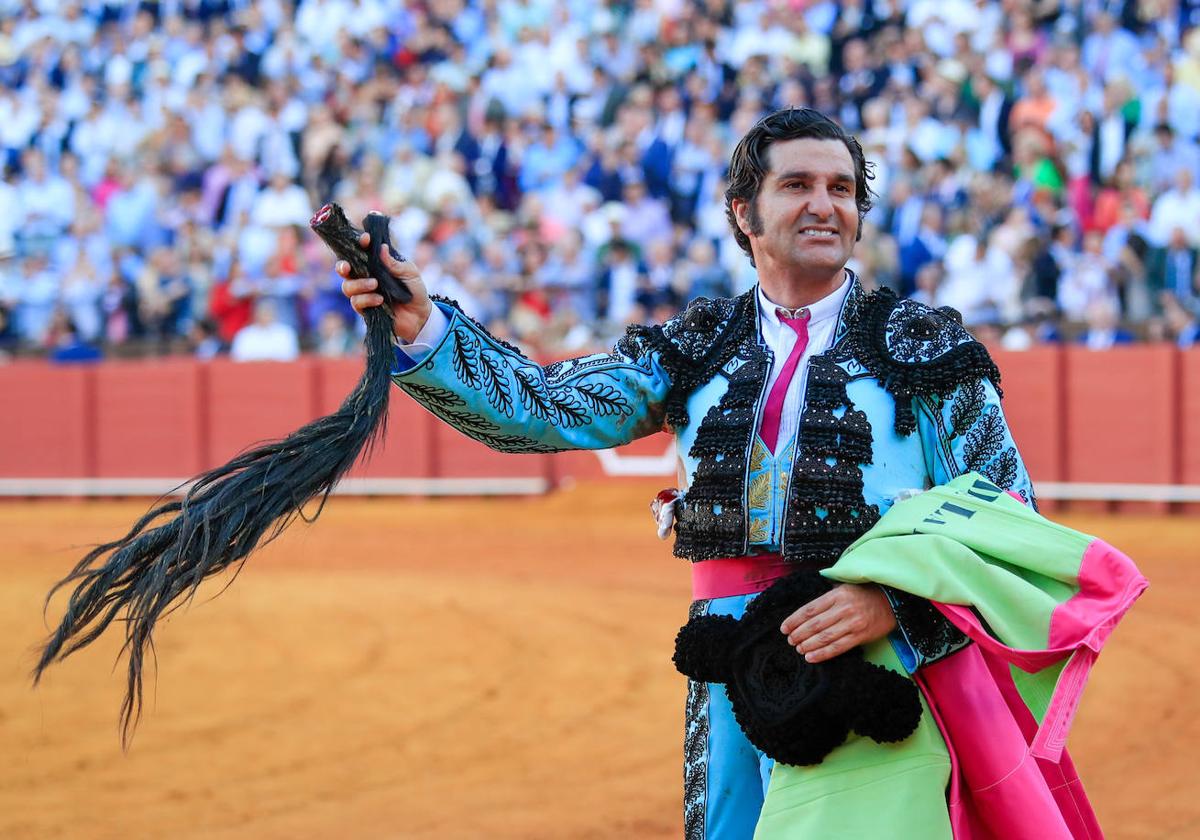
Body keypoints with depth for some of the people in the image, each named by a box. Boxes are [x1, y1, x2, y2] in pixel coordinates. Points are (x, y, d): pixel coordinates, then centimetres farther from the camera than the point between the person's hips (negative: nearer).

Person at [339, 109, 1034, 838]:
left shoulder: (924, 348, 3)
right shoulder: (697, 349, 12)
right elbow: (545, 409, 2)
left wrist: (896, 601, -18)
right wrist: (422, 329, -14)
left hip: (875, 665, -4)